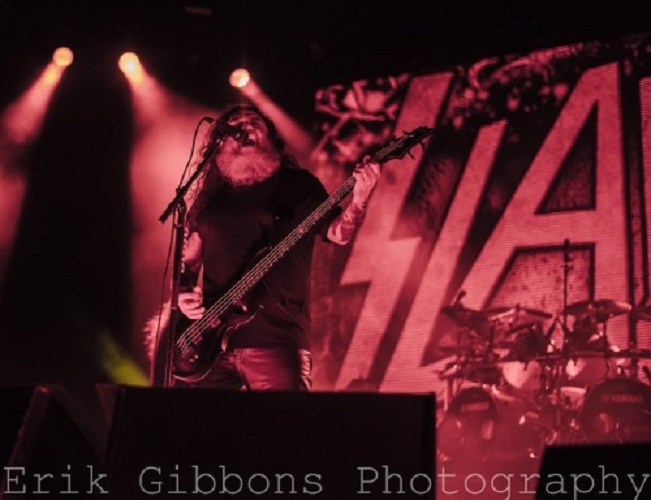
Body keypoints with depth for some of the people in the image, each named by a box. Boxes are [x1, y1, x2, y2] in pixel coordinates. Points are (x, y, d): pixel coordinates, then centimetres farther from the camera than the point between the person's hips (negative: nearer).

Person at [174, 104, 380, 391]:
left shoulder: (296, 185, 7)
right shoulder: (211, 197, 16)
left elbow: (339, 234, -4)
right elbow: (189, 258, 23)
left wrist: (359, 200, -24)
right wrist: (183, 293, 3)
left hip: (276, 339, -3)